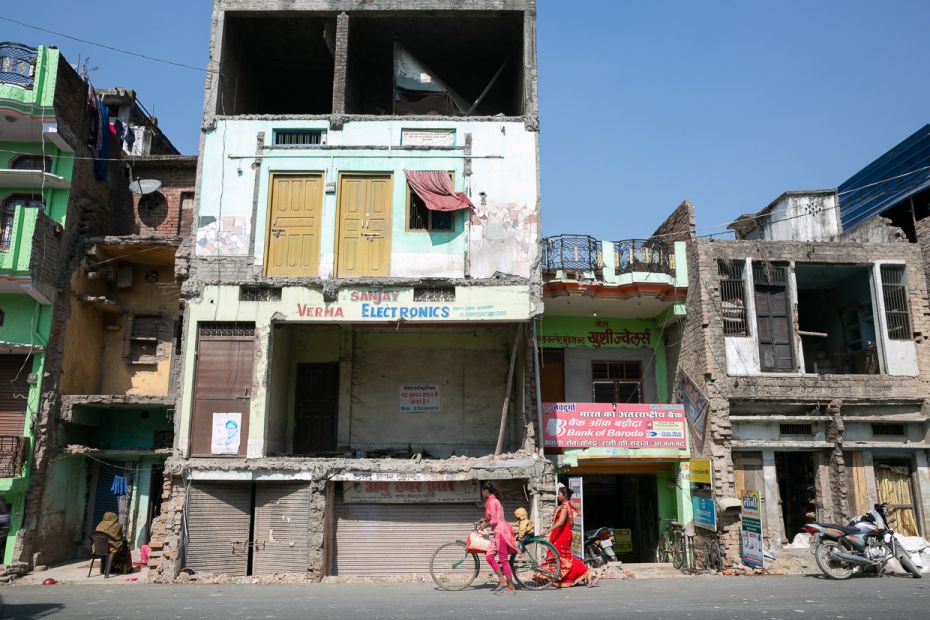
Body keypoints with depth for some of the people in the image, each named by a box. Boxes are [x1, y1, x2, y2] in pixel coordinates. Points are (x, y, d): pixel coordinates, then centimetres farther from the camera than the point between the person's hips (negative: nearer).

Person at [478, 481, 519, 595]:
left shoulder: (492, 502, -14)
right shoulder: (494, 501, 16)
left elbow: (494, 521, -17)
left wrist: (485, 525, -1)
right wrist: (485, 520, 18)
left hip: (501, 532, -10)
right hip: (498, 533, 10)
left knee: (503, 560, -5)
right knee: (489, 556, 8)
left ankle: (511, 588, 0)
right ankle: (502, 581, 11)